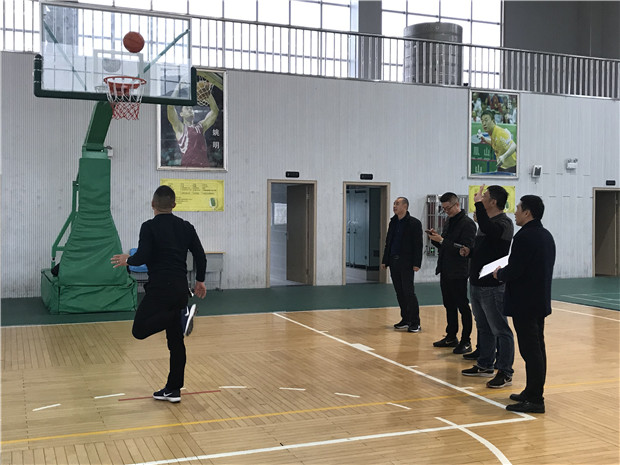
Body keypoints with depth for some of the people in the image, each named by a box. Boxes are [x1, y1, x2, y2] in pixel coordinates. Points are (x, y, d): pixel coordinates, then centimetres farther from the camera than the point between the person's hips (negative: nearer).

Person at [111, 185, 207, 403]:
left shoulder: (149, 227, -6)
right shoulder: (186, 226, 9)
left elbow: (142, 257, -14)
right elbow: (200, 255, 9)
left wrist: (127, 260, 7)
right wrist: (200, 280, 22)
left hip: (159, 288, -6)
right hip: (180, 289, 6)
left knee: (139, 330, -2)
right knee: (176, 342, 10)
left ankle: (181, 315, -21)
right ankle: (173, 389, 12)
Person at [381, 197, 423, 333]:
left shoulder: (414, 223, -6)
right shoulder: (393, 222, 14)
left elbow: (418, 244, -9)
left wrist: (416, 263, -16)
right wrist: (384, 261, 14)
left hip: (406, 263, -7)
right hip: (394, 261, 7)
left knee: (409, 292, -7)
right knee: (399, 292, 9)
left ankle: (415, 323, -2)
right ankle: (405, 319, 18)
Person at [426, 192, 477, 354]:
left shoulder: (467, 224, -12)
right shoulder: (449, 223, 15)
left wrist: (442, 240, -22)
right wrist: (435, 239, 0)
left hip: (459, 274, -8)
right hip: (445, 272, 8)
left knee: (463, 307, -1)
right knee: (449, 306, 14)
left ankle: (466, 341, 5)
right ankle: (451, 337, 24)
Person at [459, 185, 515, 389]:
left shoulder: (503, 223, -14)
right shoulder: (485, 222, 15)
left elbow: (488, 230, -38)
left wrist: (478, 204, -30)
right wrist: (469, 251, 7)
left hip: (492, 286, -10)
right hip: (477, 283, 10)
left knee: (500, 330, -3)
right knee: (483, 328, 18)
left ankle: (505, 373, 3)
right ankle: (485, 366, 29)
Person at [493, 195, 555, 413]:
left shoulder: (524, 236, -19)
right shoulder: (546, 236, 12)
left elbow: (513, 271, -23)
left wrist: (499, 274, -2)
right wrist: (505, 272, 16)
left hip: (525, 303, -10)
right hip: (540, 301, 10)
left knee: (530, 350, -6)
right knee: (537, 348, 15)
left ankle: (534, 400, -1)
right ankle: (533, 393, 25)